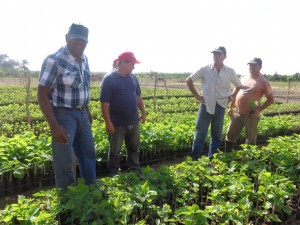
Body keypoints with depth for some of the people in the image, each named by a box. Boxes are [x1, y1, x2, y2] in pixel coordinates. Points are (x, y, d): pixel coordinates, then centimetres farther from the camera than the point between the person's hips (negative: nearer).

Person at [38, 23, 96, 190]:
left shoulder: (84, 59, 5)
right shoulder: (54, 60, -18)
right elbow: (42, 95, -19)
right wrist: (54, 126, -24)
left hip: (81, 114, 8)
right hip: (63, 115, -8)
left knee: (88, 153, 20)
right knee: (64, 162, 2)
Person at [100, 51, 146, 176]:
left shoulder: (133, 77, 6)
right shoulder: (109, 79, -14)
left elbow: (138, 96, 17)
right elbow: (104, 102, -16)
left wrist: (143, 112, 16)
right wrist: (108, 122, -18)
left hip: (133, 121, 6)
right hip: (117, 123, -6)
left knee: (134, 148, 17)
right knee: (115, 151, 9)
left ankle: (135, 172, 34)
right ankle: (114, 176, 26)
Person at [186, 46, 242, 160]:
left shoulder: (230, 72, 0)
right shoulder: (205, 69, -5)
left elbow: (239, 86, 15)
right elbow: (189, 80, 1)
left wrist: (231, 97, 3)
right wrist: (197, 96, -2)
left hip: (220, 106, 2)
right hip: (206, 105, -1)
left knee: (217, 134, 10)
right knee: (200, 133, 0)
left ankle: (212, 160, 25)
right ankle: (194, 159, 9)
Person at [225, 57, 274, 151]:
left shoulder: (263, 82, -6)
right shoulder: (243, 77, 9)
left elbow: (271, 99, -3)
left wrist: (259, 110, -14)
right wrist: (231, 107, 12)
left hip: (251, 116, -5)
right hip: (237, 113, 5)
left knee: (250, 141, 6)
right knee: (230, 136, 12)